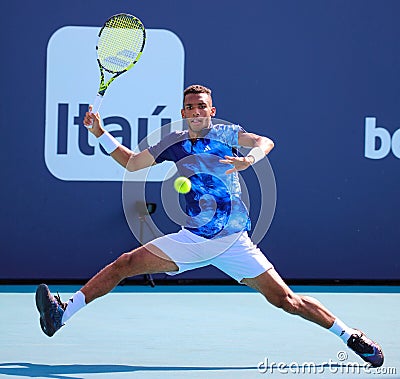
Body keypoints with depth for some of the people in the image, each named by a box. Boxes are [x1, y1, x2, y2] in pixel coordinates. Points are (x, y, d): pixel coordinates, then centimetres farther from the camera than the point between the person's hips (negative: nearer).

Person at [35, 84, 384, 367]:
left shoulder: (224, 134, -2)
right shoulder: (175, 143, 8)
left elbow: (264, 142, -17)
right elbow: (132, 162, 18)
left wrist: (249, 158, -39)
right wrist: (100, 133, 9)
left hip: (234, 241, -3)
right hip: (192, 239, 3)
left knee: (285, 299, -9)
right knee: (125, 264, -11)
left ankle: (350, 335, 5)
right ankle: (63, 315, -10)